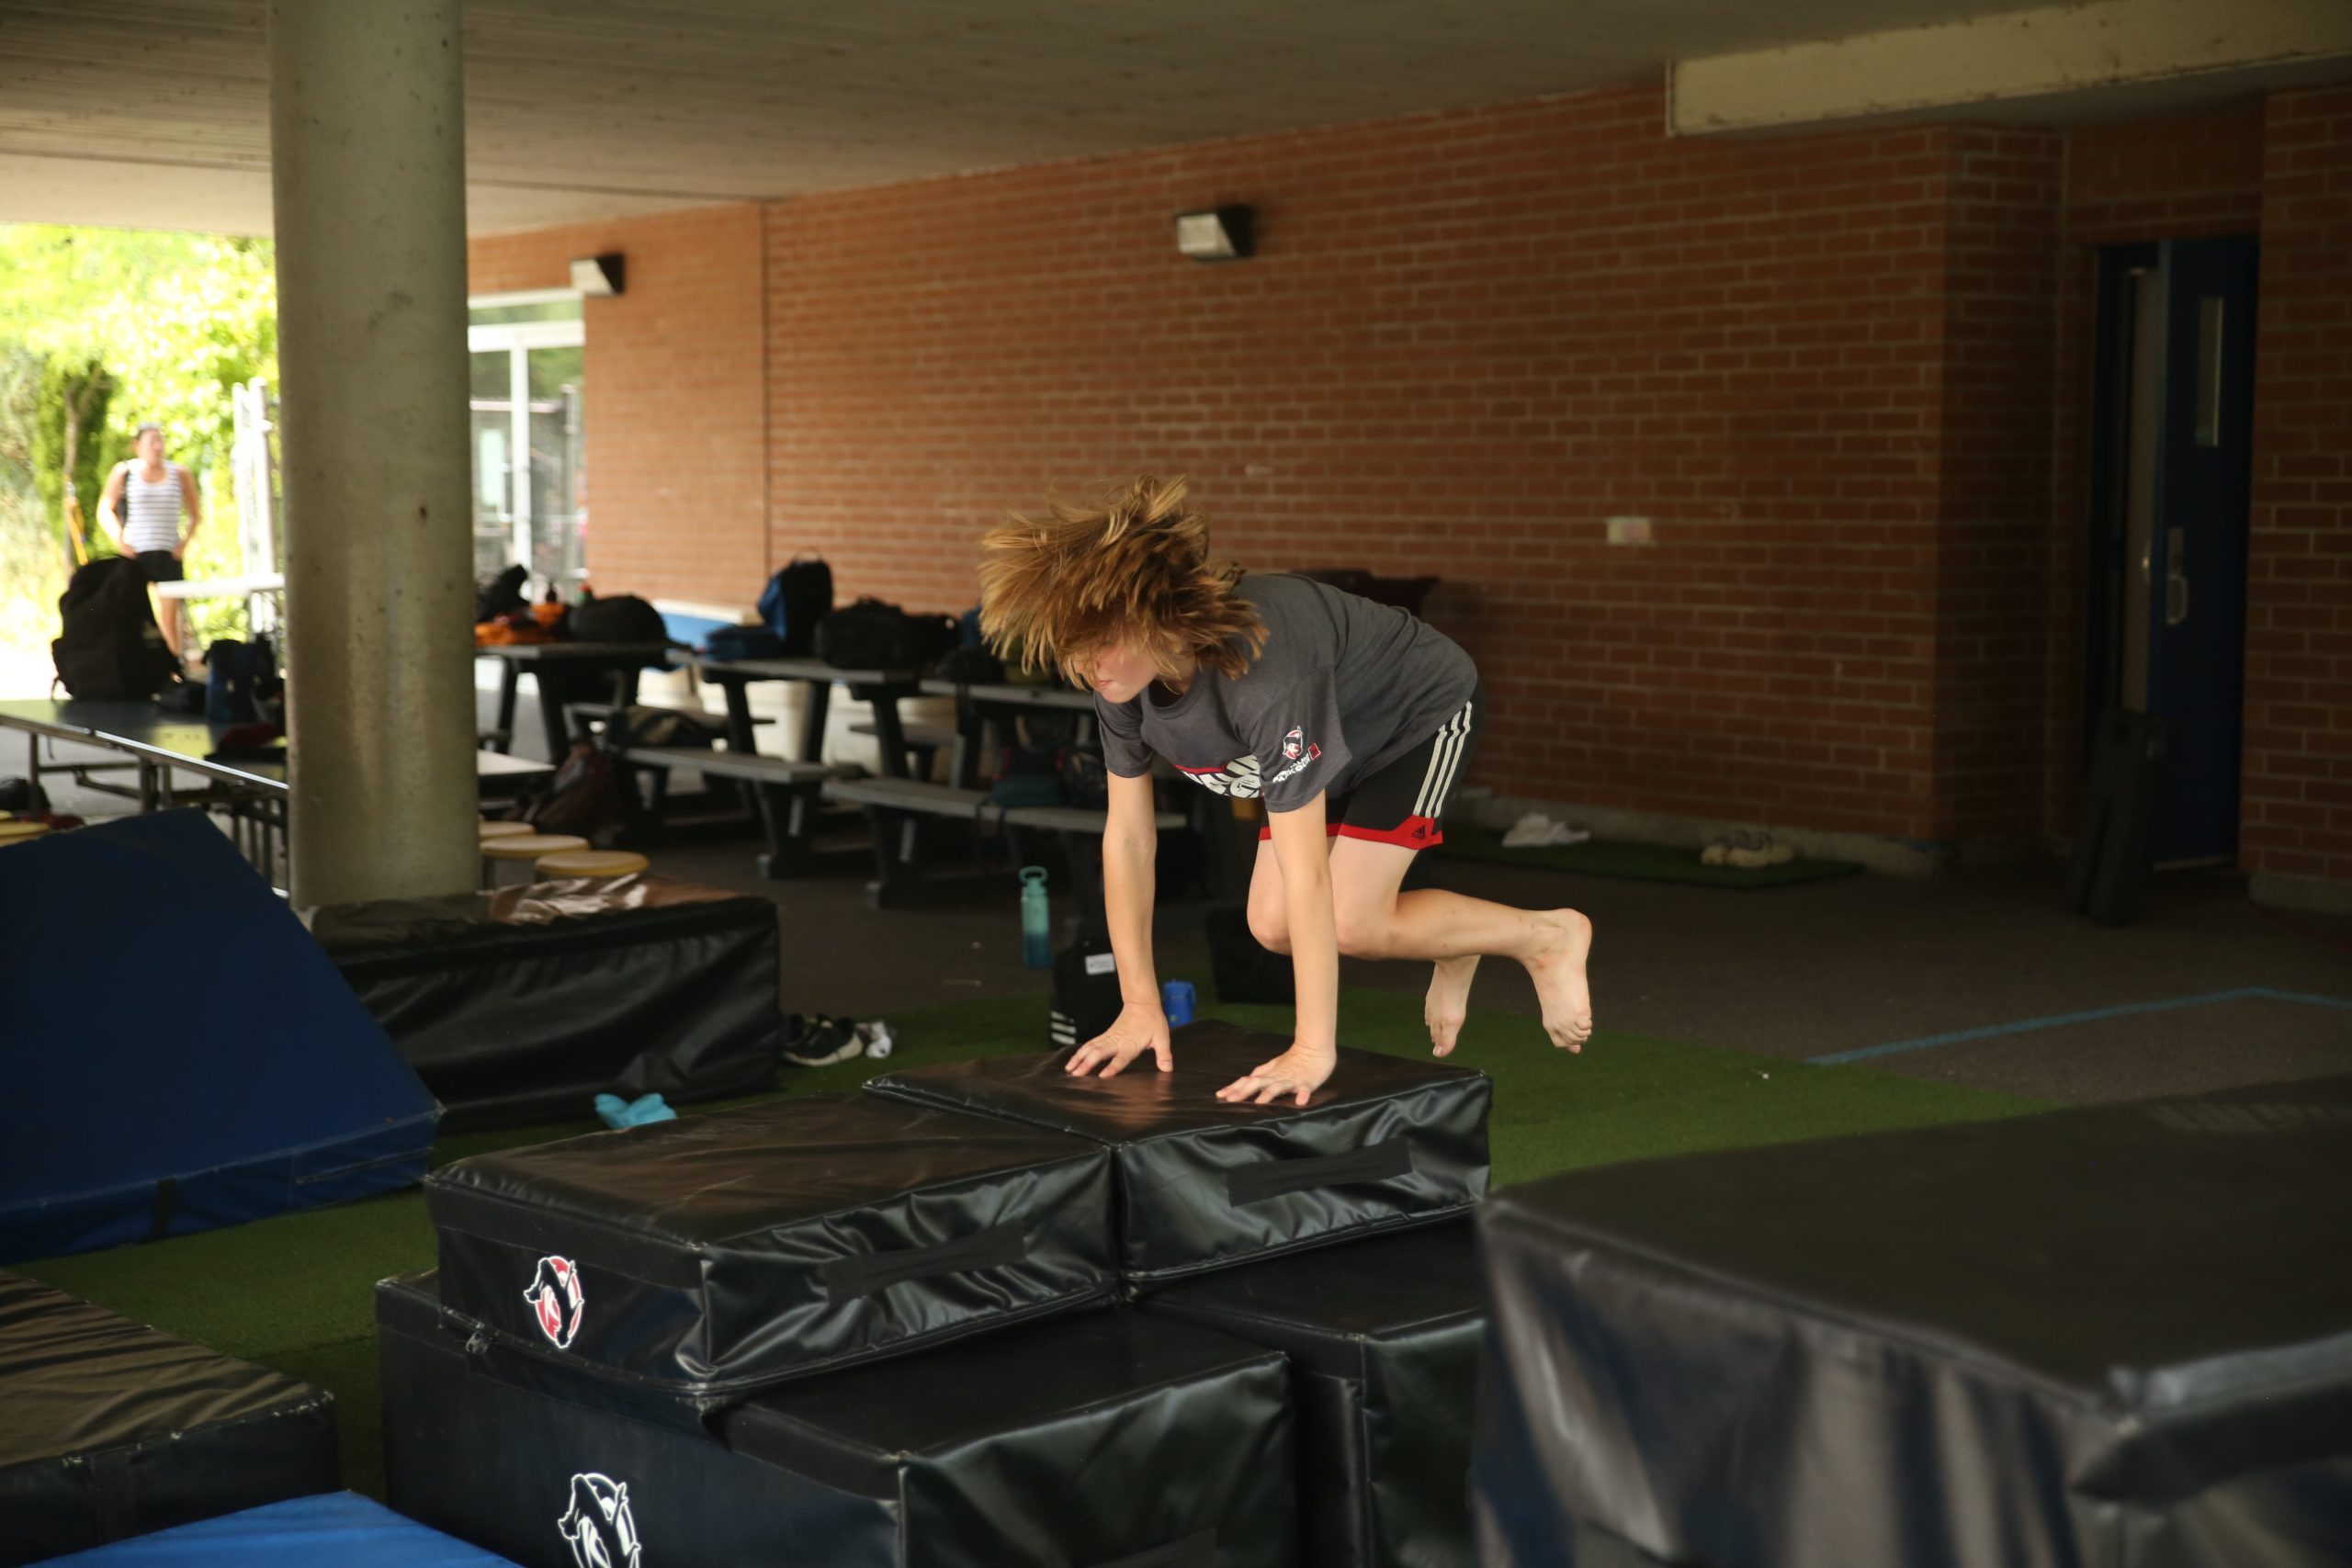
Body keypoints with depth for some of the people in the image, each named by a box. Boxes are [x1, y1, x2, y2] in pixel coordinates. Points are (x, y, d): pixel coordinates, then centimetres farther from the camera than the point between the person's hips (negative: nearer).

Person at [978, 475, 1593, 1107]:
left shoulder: (1260, 670, -44)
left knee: (1349, 923, -18)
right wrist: (1140, 1006, -13)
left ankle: (1548, 935, 4)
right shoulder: (1121, 677, -22)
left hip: (1424, 712, -7)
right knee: (1272, 925, -1)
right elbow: (1127, 835, -13)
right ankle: (1450, 943, 24)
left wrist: (1313, 1049, -44)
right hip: (1339, 744, 8)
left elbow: (1305, 870, -44)